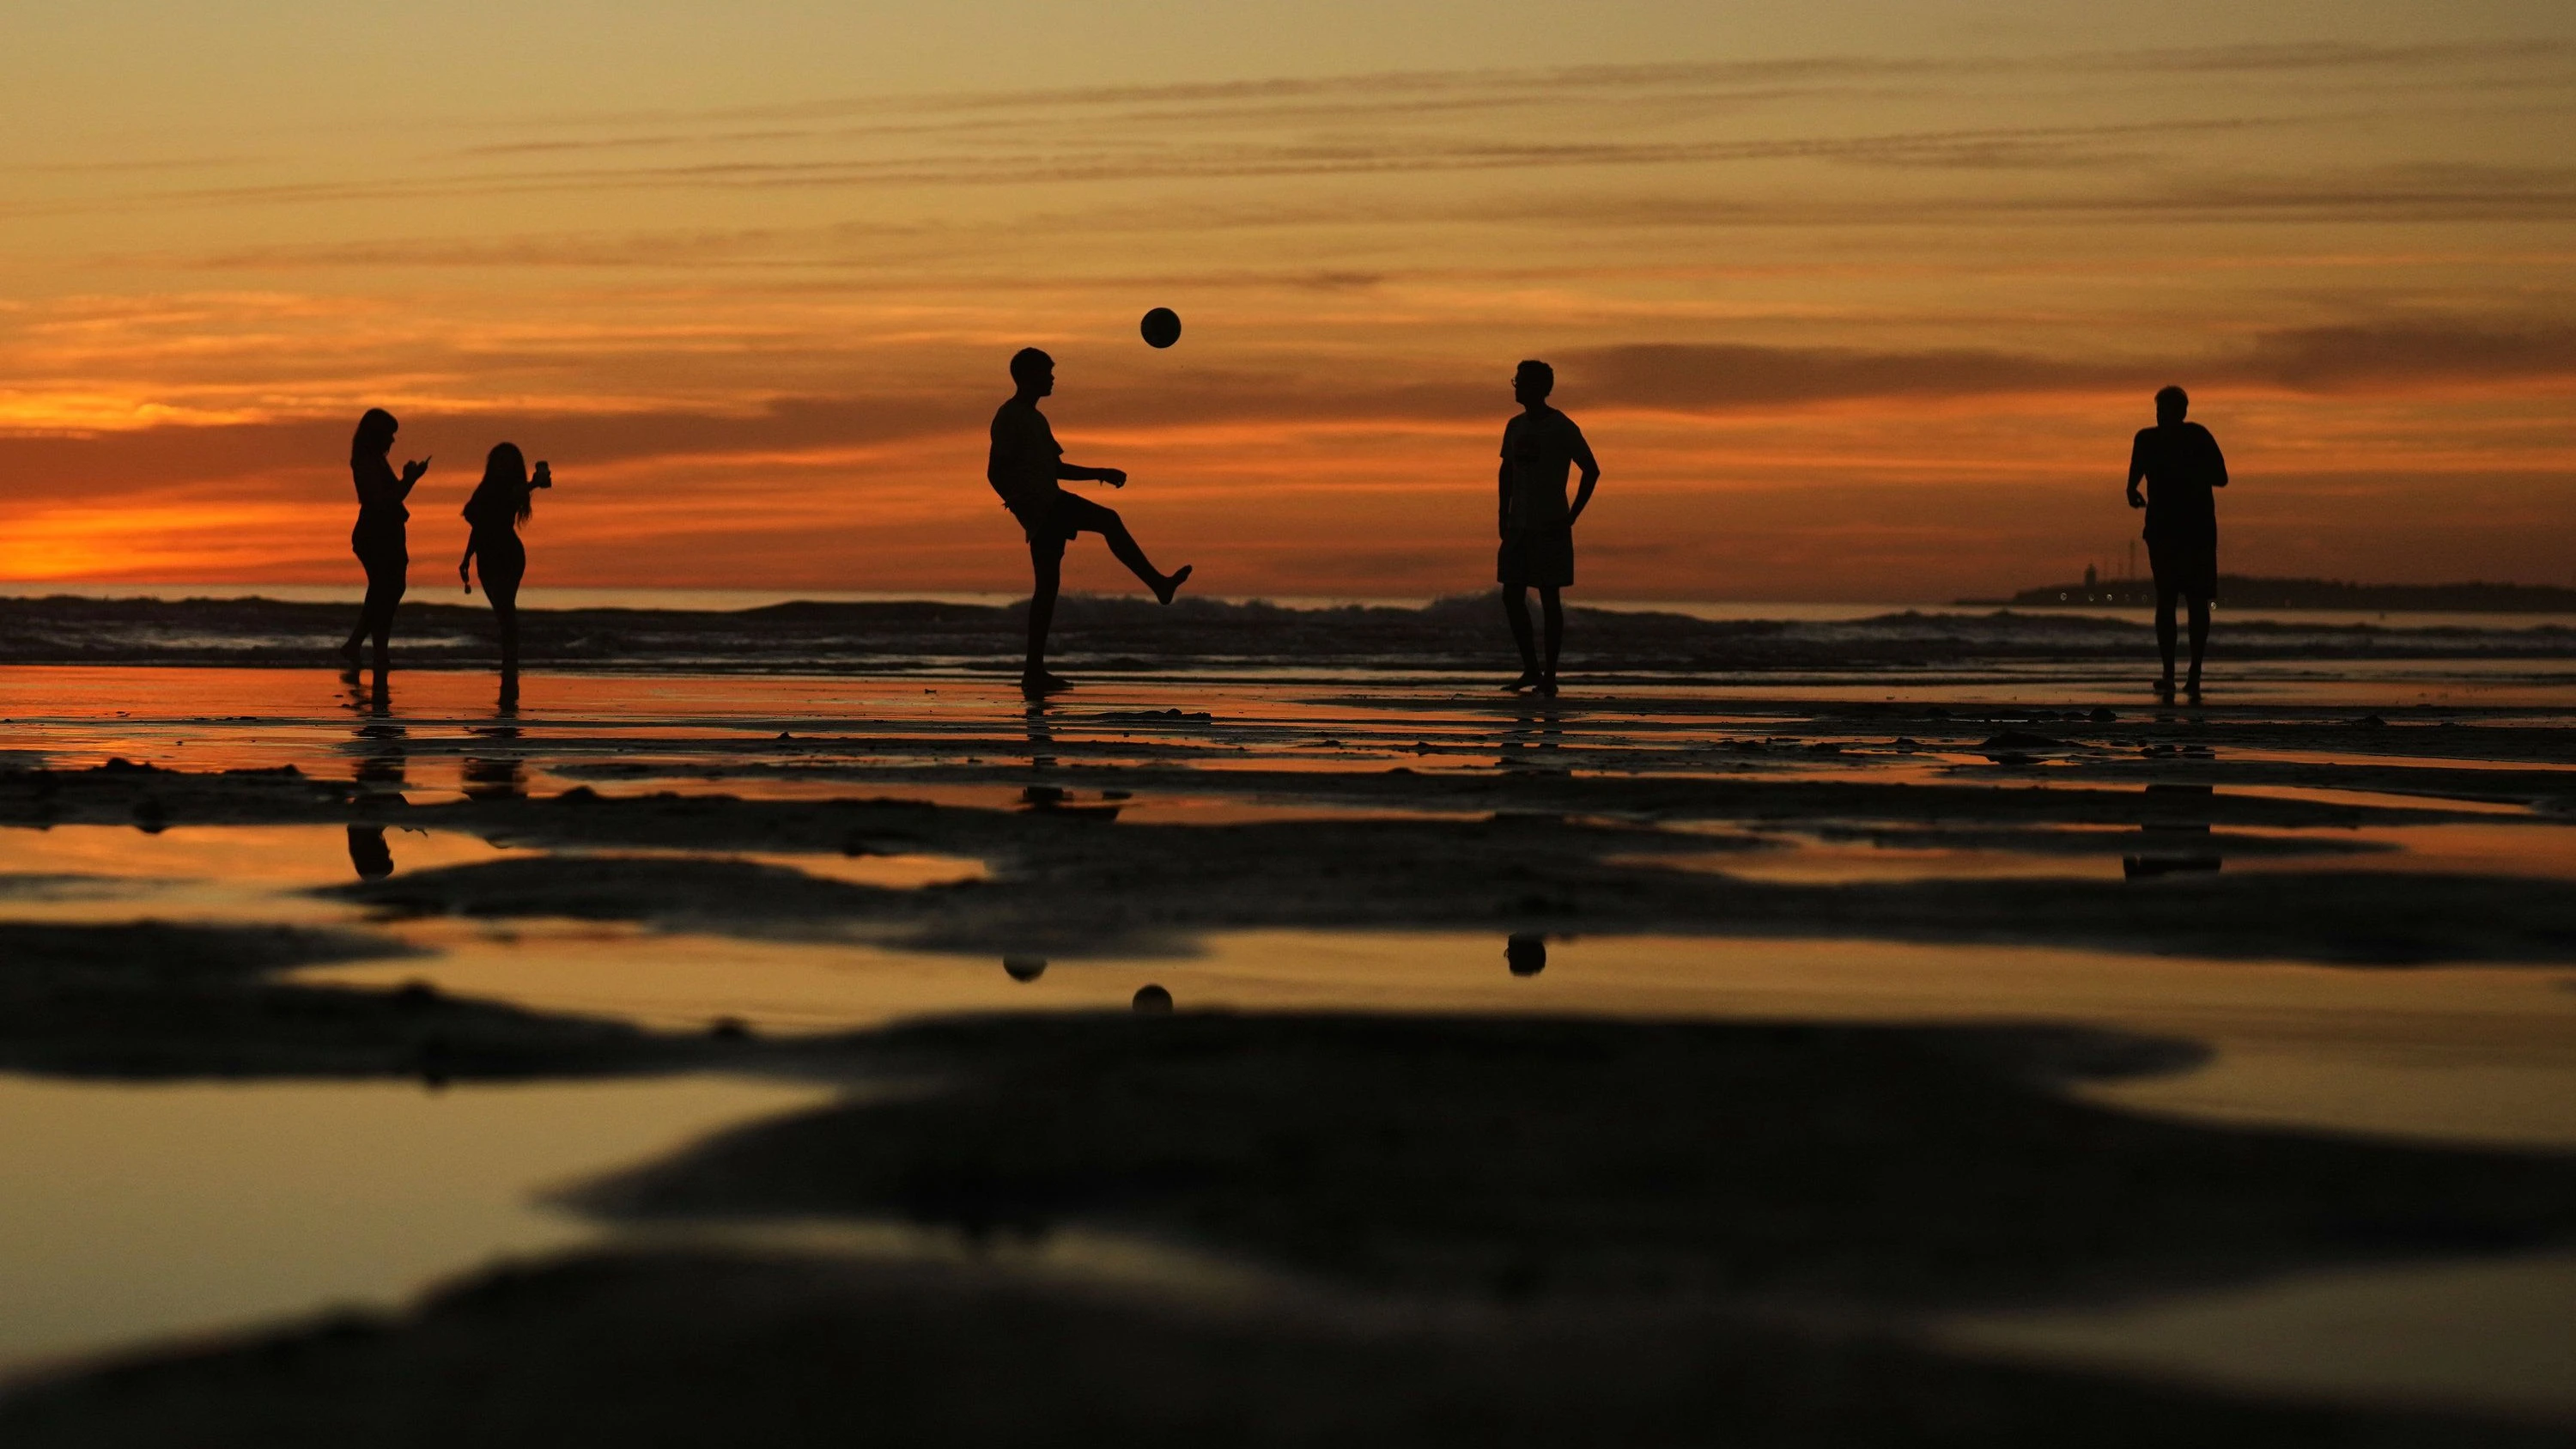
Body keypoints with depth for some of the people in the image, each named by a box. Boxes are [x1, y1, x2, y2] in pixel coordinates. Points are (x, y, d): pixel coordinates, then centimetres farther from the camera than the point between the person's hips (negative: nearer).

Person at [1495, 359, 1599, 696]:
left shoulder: (1562, 428, -8)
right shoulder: (1515, 427, 11)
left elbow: (1591, 470, -6)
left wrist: (1572, 516, -9)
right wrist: (1504, 515, 12)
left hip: (1550, 528, -7)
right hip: (1519, 527, 7)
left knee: (1549, 597, -5)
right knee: (1512, 596, 2)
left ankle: (1550, 675, 0)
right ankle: (1530, 669, 12)